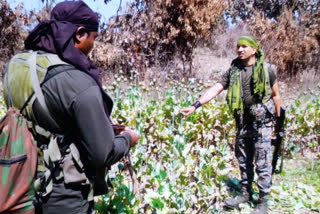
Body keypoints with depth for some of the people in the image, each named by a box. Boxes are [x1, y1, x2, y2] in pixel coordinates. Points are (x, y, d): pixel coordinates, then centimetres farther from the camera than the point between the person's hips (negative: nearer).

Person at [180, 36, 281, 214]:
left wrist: (278, 119, 3)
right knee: (243, 160, 14)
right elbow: (215, 89, -7)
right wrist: (195, 105, -17)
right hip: (243, 121, 4)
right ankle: (246, 194, 31)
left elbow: (276, 95, 4)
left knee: (262, 162, 0)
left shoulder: (267, 69, -5)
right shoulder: (233, 71, 1)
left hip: (262, 121, -4)